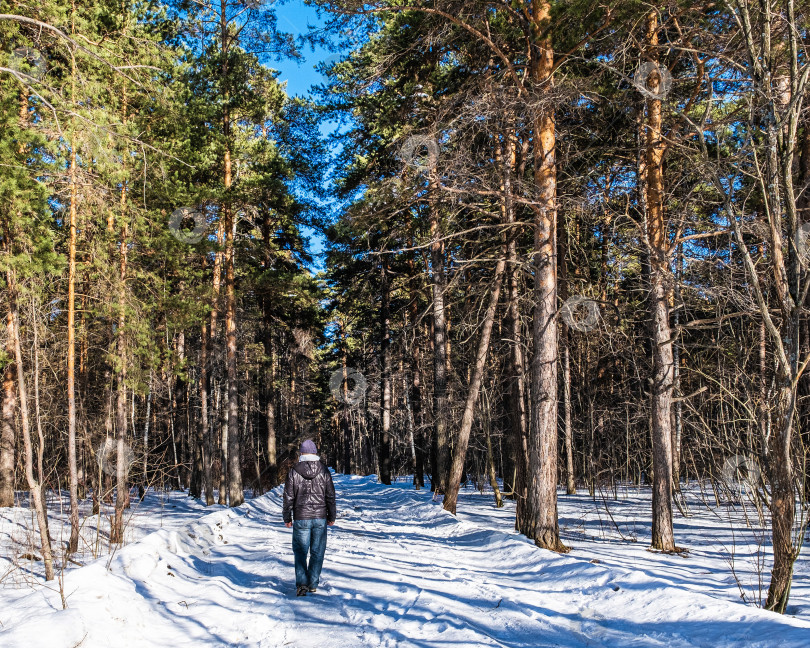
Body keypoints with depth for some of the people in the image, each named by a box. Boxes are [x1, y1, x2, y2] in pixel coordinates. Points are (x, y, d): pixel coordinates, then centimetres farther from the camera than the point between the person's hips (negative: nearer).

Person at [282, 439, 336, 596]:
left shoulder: (294, 471, -5)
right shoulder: (324, 471, -1)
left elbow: (288, 496, -2)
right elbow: (330, 495, 4)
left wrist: (287, 517, 9)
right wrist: (332, 516, 14)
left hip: (301, 518, -1)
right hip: (320, 518, 1)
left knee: (300, 551, 6)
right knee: (317, 552, 11)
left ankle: (301, 583, -7)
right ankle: (313, 583, 17)